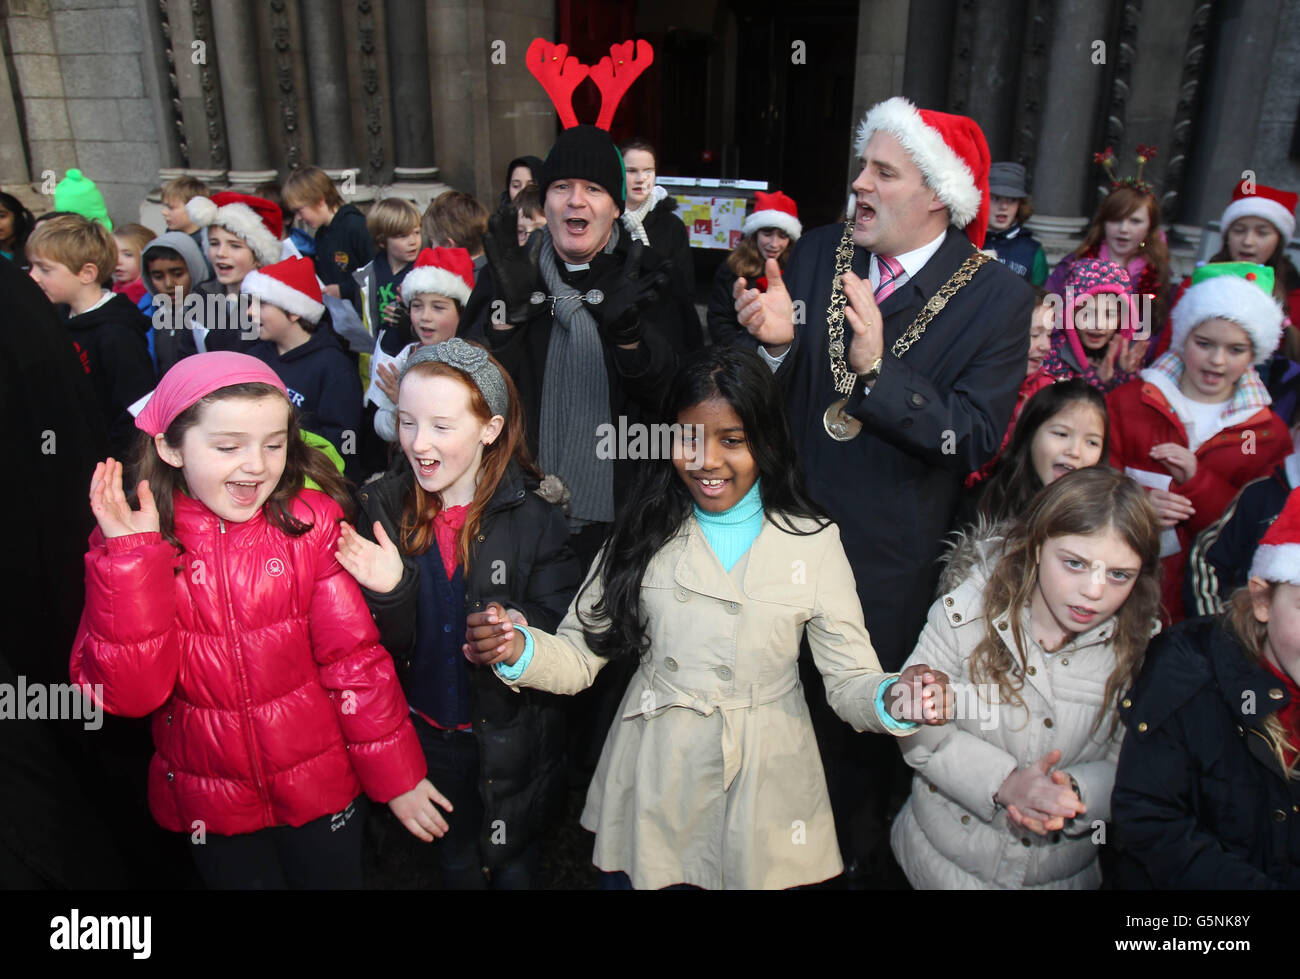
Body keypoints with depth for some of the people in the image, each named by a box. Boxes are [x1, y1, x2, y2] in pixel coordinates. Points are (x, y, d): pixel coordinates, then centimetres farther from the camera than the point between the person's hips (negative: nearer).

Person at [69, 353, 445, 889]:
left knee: (337, 875, 18)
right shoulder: (125, 543, -11)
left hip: (324, 788, 0)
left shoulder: (311, 524, -12)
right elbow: (125, 693, -18)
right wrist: (133, 560, -28)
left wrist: (397, 778, -5)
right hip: (211, 805, 1)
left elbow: (354, 659, -9)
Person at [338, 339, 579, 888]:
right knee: (453, 859, 26)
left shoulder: (533, 518, -17)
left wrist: (520, 629, -33)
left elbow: (561, 625, -13)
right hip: (425, 731, 2)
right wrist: (390, 592, -27)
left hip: (509, 735, -2)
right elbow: (383, 646, -7)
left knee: (512, 862, 22)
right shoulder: (383, 508, -10)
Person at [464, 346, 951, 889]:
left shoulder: (813, 542, -7)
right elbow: (580, 654, -4)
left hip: (764, 797, -1)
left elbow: (850, 679, -6)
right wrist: (518, 651, -24)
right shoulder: (644, 533, -4)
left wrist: (891, 700, -27)